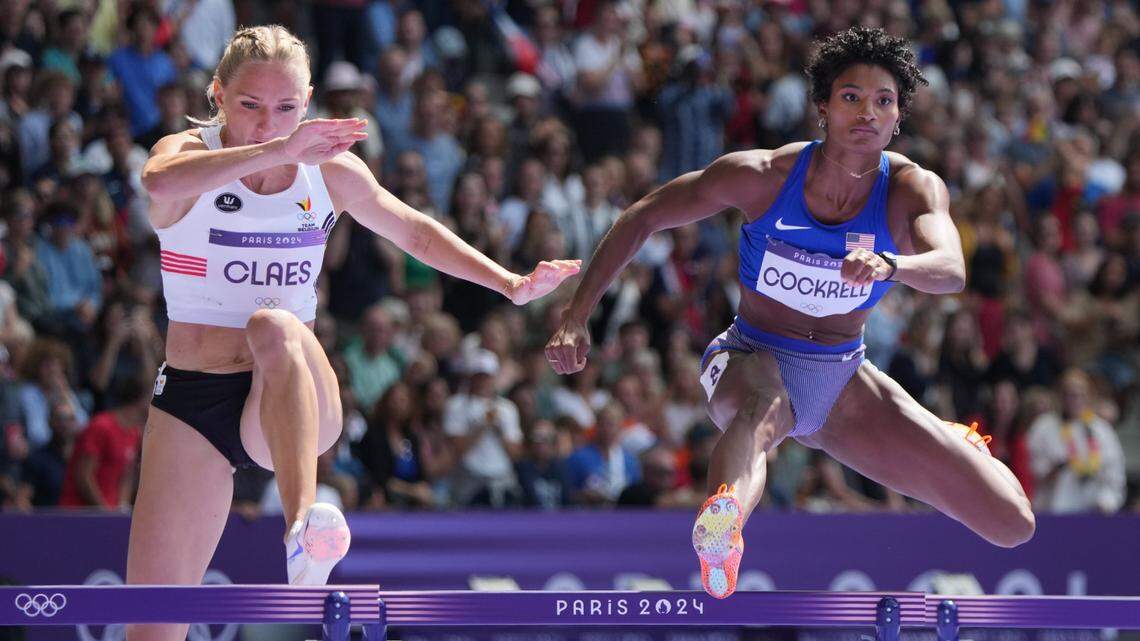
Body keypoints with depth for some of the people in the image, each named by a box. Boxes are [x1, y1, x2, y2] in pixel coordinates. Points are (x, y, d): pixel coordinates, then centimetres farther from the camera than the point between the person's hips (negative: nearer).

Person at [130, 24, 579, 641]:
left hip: (294, 402, 1)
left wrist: (510, 284, 10)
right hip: (191, 404, -1)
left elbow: (415, 232, 20)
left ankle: (304, 532, -56)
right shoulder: (189, 151, -6)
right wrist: (278, 150, -40)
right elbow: (160, 180, -32)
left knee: (274, 327, -36)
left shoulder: (331, 171, 5)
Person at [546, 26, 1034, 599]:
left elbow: (951, 270, -33)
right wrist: (576, 317, -11)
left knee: (1011, 525, -1)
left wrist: (887, 266, -56)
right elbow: (642, 218, -4)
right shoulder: (761, 176, -15)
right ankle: (719, 531, -79)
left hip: (842, 382, 3)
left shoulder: (913, 189, -13)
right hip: (752, 361, -3)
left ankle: (952, 448, 36)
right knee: (760, 413, -44)